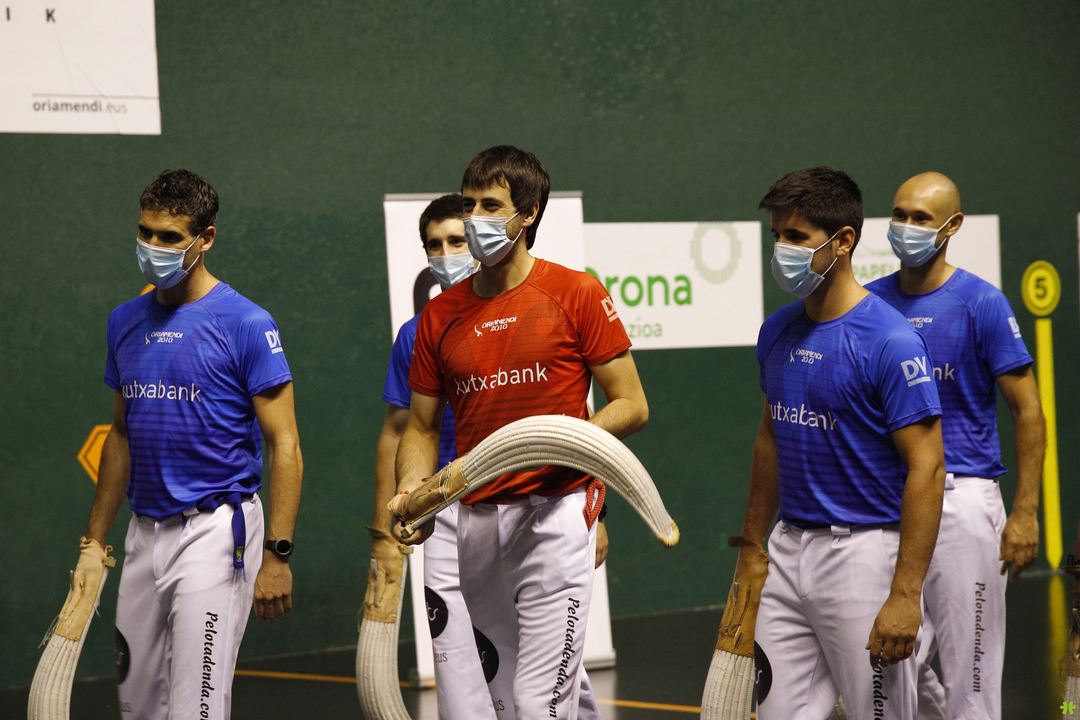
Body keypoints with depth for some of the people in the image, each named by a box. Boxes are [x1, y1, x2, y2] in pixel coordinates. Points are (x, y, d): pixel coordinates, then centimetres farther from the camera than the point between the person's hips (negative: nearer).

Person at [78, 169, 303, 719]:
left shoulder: (245, 324, -9)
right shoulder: (126, 322, 11)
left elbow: (284, 446, -10)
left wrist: (277, 555, -16)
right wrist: (94, 541, 17)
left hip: (214, 529, -7)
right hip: (143, 535, 7)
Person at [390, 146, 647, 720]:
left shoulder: (576, 295, -2)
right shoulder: (440, 315, 10)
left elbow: (631, 407, -1)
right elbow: (422, 426, 15)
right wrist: (410, 492, -5)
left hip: (555, 512, -5)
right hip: (476, 522, 5)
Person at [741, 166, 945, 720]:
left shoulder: (889, 341, -15)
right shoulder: (778, 331, 8)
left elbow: (926, 469, -17)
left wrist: (905, 596, -20)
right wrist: (751, 549, 20)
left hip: (864, 550, -7)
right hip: (788, 550, 7)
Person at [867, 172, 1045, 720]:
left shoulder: (982, 304, -6)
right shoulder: (871, 301, 7)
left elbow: (1028, 410, -6)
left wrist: (1025, 513, -11)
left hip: (960, 499, -4)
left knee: (969, 674, -1)